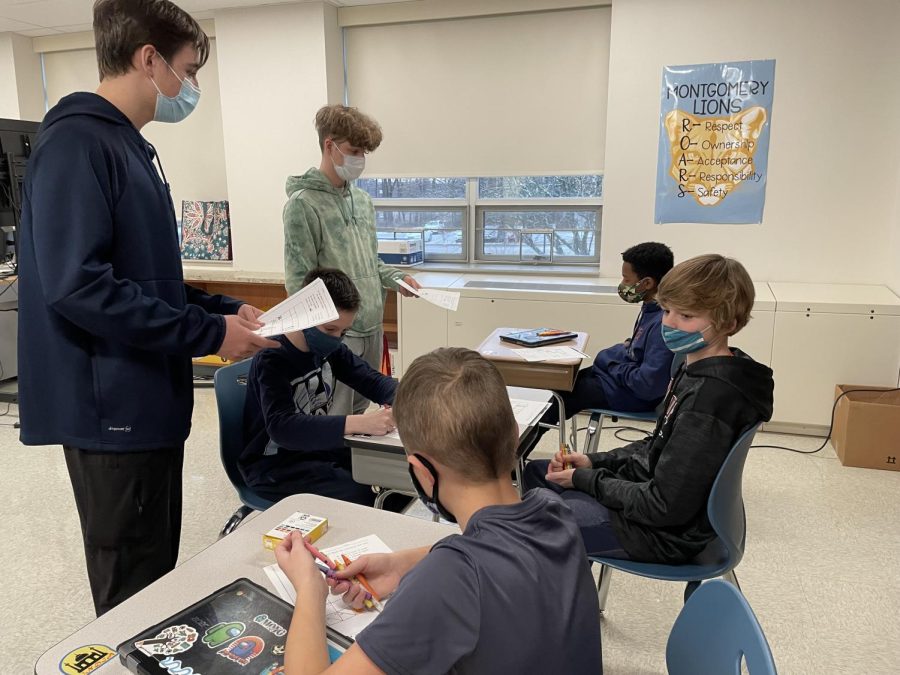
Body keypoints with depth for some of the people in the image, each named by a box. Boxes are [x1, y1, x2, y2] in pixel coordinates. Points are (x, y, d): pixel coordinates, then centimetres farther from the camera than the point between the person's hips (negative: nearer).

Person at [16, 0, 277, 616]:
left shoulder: (130, 147, 14)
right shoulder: (76, 143, -15)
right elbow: (77, 285, -26)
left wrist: (226, 309, 6)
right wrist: (209, 333, -20)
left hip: (149, 402, 9)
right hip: (114, 407, -9)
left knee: (158, 574, 21)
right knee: (131, 594, 5)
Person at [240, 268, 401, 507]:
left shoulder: (328, 348, -1)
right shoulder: (272, 360, -21)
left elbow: (373, 380, 3)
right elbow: (281, 427, -35)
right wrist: (359, 423, -47)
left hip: (318, 447, 7)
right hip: (273, 464, -7)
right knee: (358, 497, -28)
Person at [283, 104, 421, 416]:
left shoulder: (363, 199, 11)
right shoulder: (303, 204, -12)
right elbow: (300, 283, -14)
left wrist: (395, 278, 2)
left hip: (373, 327, 7)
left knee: (360, 411, 20)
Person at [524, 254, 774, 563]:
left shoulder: (709, 398, -30)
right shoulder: (699, 370, 0)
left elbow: (666, 507, -27)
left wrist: (585, 479, -16)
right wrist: (594, 462, 1)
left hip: (667, 533, -10)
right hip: (649, 492, 10)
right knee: (535, 473, 19)